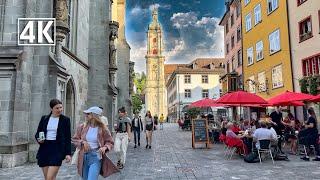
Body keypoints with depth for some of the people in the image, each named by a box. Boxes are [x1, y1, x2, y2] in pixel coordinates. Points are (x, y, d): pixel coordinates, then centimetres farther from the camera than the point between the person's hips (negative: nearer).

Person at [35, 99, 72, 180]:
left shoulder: (65, 120, -1)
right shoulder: (44, 118, 7)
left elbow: (68, 138, -1)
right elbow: (37, 133, 15)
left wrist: (68, 153, -7)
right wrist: (38, 139, -8)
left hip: (57, 150, -4)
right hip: (44, 149, 4)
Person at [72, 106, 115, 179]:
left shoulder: (102, 129, -7)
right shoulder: (82, 127, 0)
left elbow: (110, 142, 1)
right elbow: (74, 139, 8)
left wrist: (105, 147, -19)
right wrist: (82, 142, -11)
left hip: (95, 157, -4)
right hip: (84, 157, 4)